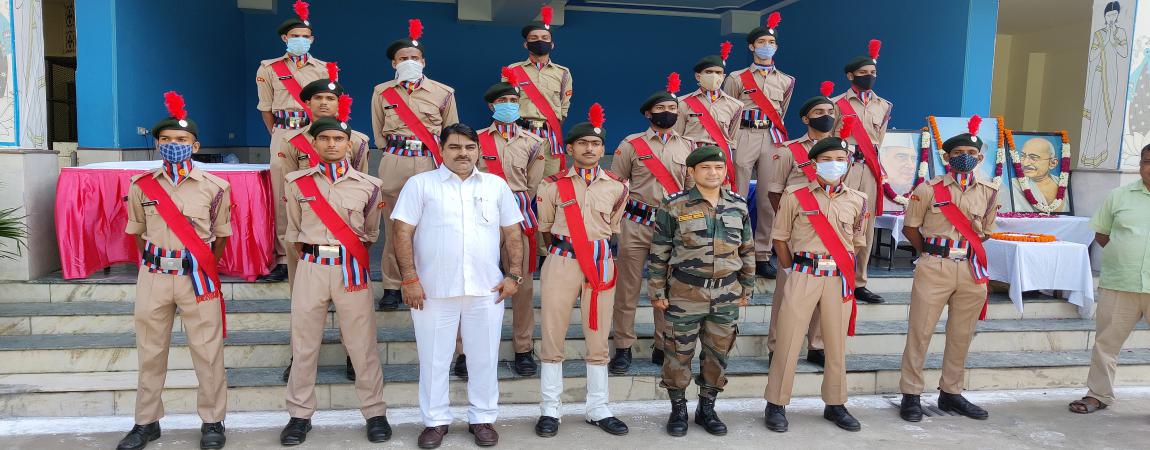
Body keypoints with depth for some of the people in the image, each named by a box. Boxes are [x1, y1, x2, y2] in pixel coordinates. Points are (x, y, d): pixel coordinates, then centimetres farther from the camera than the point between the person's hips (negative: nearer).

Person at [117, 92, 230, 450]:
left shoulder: (215, 187, -2)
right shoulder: (141, 186, 4)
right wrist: (153, 266, 13)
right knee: (150, 352, 11)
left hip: (198, 277, -2)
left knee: (207, 351, 1)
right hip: (153, 277, 2)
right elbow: (138, 233, 15)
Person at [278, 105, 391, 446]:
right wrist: (311, 254, 13)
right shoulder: (297, 182, 5)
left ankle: (375, 413, 13)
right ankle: (300, 415, 18)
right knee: (304, 344, 6)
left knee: (362, 344, 3)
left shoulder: (368, 186, 4)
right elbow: (293, 231, 15)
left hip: (352, 268, -1)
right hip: (311, 268, 1)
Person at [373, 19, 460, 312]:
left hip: (430, 163, -1)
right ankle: (392, 287, 10)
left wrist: (444, 160, 10)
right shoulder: (382, 92, 9)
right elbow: (379, 133, 17)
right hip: (393, 163, 1)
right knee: (393, 225, 1)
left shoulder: (443, 93, 6)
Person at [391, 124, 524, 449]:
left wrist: (514, 275, 3)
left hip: (486, 288, 2)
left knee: (484, 357, 9)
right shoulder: (420, 184, 2)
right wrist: (410, 278, -10)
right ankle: (435, 420, 22)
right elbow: (403, 232, -3)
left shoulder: (496, 185, 10)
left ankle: (483, 418, 23)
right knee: (434, 358, 7)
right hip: (433, 289, -2)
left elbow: (512, 233, 12)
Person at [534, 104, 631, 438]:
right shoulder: (553, 185, 1)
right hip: (561, 262, -2)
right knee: (553, 335, 2)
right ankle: (550, 409, 13)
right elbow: (545, 229, 10)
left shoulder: (616, 186, 5)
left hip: (601, 264, 2)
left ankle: (597, 408, 20)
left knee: (598, 337, 8)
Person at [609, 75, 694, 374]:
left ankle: (663, 347, 21)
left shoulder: (688, 147, 11)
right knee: (628, 289, 1)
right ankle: (623, 348, 12)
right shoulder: (631, 144, 2)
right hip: (635, 224, -2)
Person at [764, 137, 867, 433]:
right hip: (803, 275, -3)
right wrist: (792, 272, 4)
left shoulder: (857, 201, 8)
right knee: (788, 342, -1)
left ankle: (835, 405, 24)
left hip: (839, 279, 3)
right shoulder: (795, 195, -1)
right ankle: (776, 405, 10)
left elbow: (857, 241, 17)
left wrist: (847, 274, 11)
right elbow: (780, 238, 4)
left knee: (837, 344, 9)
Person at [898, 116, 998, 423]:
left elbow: (986, 232, 18)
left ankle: (951, 393, 25)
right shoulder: (928, 190, -3)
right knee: (920, 332, -2)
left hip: (972, 270, 4)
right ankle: (911, 395, 8)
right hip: (934, 269, -4)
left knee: (962, 336, 11)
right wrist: (933, 254, 4)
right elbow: (909, 228, 4)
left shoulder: (989, 193, 8)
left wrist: (966, 253, 6)